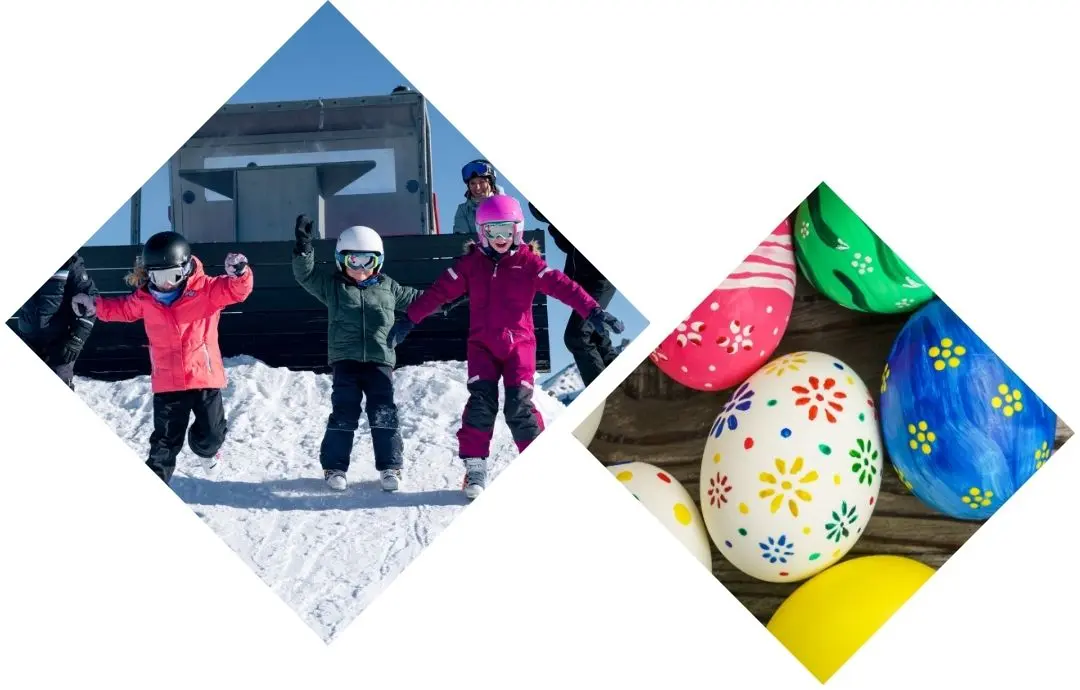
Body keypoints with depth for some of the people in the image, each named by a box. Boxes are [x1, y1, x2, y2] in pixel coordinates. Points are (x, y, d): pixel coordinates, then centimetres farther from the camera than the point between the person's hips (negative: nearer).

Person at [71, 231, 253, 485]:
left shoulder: (205, 289, -10)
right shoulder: (144, 298, 2)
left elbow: (235, 289, -21)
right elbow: (124, 308, 23)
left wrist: (239, 274, -42)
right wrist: (95, 305, 18)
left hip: (204, 374, -2)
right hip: (167, 381, 2)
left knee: (211, 430, 8)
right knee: (166, 436, 5)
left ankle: (206, 448, 43)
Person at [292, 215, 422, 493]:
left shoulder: (388, 287, 13)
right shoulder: (331, 285, 8)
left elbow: (416, 300, 23)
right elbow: (305, 274, -2)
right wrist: (304, 246, -17)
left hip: (379, 360, 1)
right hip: (345, 360, -1)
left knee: (384, 414, -2)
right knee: (344, 414, -4)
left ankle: (390, 466, 6)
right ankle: (334, 466, 6)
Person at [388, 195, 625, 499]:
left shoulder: (529, 261, -2)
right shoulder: (470, 263, 3)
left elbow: (562, 286, -10)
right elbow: (440, 291, 3)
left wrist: (593, 311, -21)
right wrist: (409, 319, 0)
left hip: (519, 343, -1)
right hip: (482, 344, 1)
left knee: (519, 405, -10)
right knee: (481, 403, -11)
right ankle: (475, 466, -1)